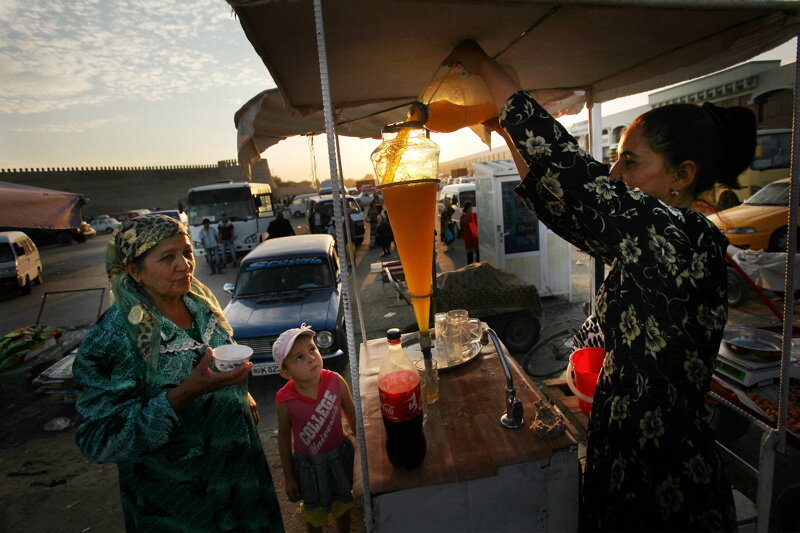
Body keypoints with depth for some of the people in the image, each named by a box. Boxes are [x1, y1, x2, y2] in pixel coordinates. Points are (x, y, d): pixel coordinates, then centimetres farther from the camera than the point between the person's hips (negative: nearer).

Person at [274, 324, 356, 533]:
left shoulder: (336, 382, -24)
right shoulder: (285, 400, -25)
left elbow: (353, 416, -8)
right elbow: (284, 438, -9)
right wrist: (289, 477, 0)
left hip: (340, 455, 2)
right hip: (309, 465, -1)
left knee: (342, 507, 27)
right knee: (315, 515, 25)